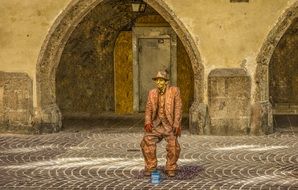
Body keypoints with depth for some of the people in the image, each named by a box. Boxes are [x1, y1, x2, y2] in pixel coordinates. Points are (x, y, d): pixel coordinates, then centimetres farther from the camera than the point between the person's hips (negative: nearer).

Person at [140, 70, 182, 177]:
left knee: (173, 146, -19)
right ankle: (150, 167, 0)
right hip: (156, 124, 3)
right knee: (147, 142, -15)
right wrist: (148, 122, -12)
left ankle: (170, 169, 0)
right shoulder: (152, 93, 7)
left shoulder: (174, 91, -3)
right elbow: (148, 109, 4)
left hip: (170, 124, -3)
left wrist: (176, 125, -16)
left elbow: (178, 108, -7)